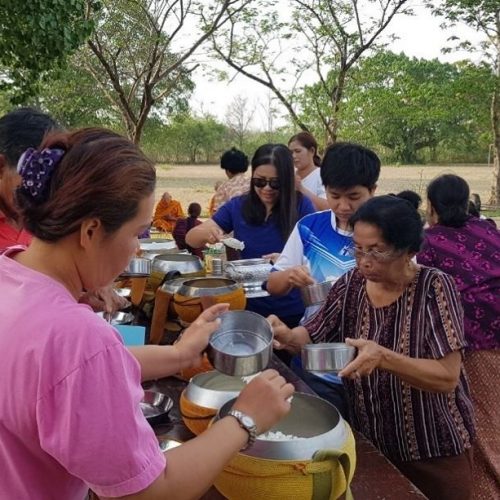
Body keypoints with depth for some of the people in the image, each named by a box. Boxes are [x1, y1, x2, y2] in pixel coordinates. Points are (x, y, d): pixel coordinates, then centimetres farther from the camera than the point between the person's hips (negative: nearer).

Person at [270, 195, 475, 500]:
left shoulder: (434, 287, -19)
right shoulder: (352, 283, -7)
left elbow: (448, 378, -24)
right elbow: (313, 336, -1)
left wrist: (382, 357, -38)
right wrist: (288, 336, -23)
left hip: (434, 451, -3)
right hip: (369, 441, 4)